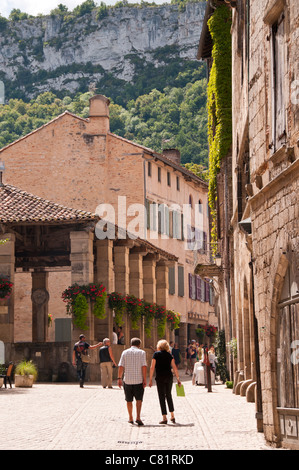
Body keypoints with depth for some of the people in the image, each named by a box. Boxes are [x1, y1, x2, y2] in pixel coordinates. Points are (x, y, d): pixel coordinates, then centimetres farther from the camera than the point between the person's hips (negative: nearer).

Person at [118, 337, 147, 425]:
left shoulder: (125, 352, 6)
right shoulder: (142, 352, 0)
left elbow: (121, 366, 0)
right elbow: (144, 366, -8)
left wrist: (119, 378, 3)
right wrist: (144, 379, -6)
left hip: (127, 379, 2)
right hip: (138, 379, -2)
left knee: (129, 400, 14)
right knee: (139, 399, 1)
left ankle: (130, 418, 22)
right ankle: (138, 417, -15)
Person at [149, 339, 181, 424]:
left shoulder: (156, 354, -2)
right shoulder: (169, 355, 8)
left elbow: (152, 367, -6)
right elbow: (174, 368, 6)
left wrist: (150, 379, -3)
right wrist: (178, 379, 10)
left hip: (160, 378, -4)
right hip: (169, 377, 4)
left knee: (162, 397, 1)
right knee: (169, 396, 18)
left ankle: (164, 418, -2)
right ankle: (172, 416, 19)